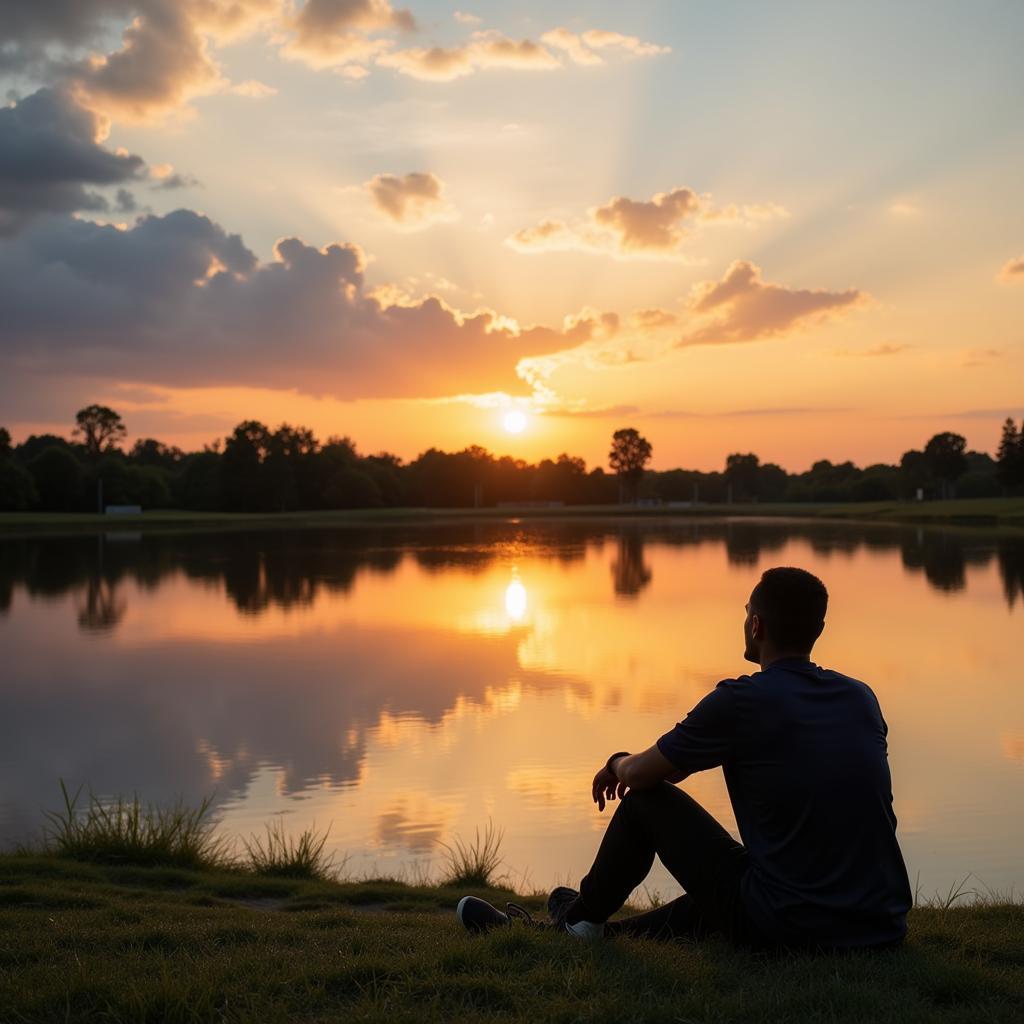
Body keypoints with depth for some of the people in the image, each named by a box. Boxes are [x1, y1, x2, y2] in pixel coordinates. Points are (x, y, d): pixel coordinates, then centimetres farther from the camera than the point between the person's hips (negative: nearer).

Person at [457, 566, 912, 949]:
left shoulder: (743, 700, -13)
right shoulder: (863, 698, 6)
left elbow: (640, 773, -3)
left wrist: (617, 763, 23)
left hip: (787, 929, -6)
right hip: (883, 927, 6)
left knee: (646, 800, 11)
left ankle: (582, 919, 32)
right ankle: (603, 931, 45)